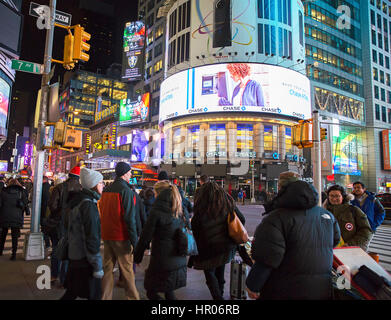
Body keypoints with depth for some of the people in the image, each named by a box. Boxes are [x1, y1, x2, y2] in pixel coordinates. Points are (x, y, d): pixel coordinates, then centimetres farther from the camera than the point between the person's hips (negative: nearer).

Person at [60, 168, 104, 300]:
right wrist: (97, 266, -19)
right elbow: (92, 237, -23)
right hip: (85, 259, -9)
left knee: (72, 292, 22)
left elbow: (67, 222, 22)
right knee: (94, 295, 3)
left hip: (74, 255, 9)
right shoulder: (89, 204, -21)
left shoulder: (77, 200, 9)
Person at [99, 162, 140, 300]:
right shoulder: (126, 190, -14)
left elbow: (102, 213, 16)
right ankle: (132, 297, 14)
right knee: (127, 270, 4)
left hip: (106, 236, 7)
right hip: (121, 237, -7)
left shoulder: (106, 190, 9)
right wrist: (134, 240, -14)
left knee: (107, 268, 13)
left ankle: (105, 296, 21)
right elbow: (130, 218, -17)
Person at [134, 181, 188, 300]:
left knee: (152, 292, 12)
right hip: (180, 263, 7)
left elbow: (145, 237, -10)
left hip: (161, 263, -7)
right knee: (169, 291, 22)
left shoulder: (156, 212, -15)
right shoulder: (180, 212, 4)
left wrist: (137, 256, 3)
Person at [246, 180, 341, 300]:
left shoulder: (276, 218, -19)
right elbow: (335, 241, 18)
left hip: (285, 292, -5)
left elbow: (267, 258, -23)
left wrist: (252, 286, -11)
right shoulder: (328, 215, 2)